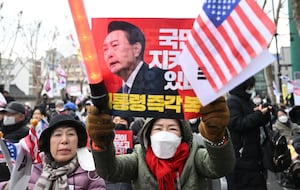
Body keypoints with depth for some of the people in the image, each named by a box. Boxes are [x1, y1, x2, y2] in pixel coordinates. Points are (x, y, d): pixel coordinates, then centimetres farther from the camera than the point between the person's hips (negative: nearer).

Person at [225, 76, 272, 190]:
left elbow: (259, 122, 20)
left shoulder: (248, 101, 16)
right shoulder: (231, 102, -11)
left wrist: (265, 113, -3)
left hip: (253, 154, 9)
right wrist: (259, 115, -19)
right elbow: (237, 123, -21)